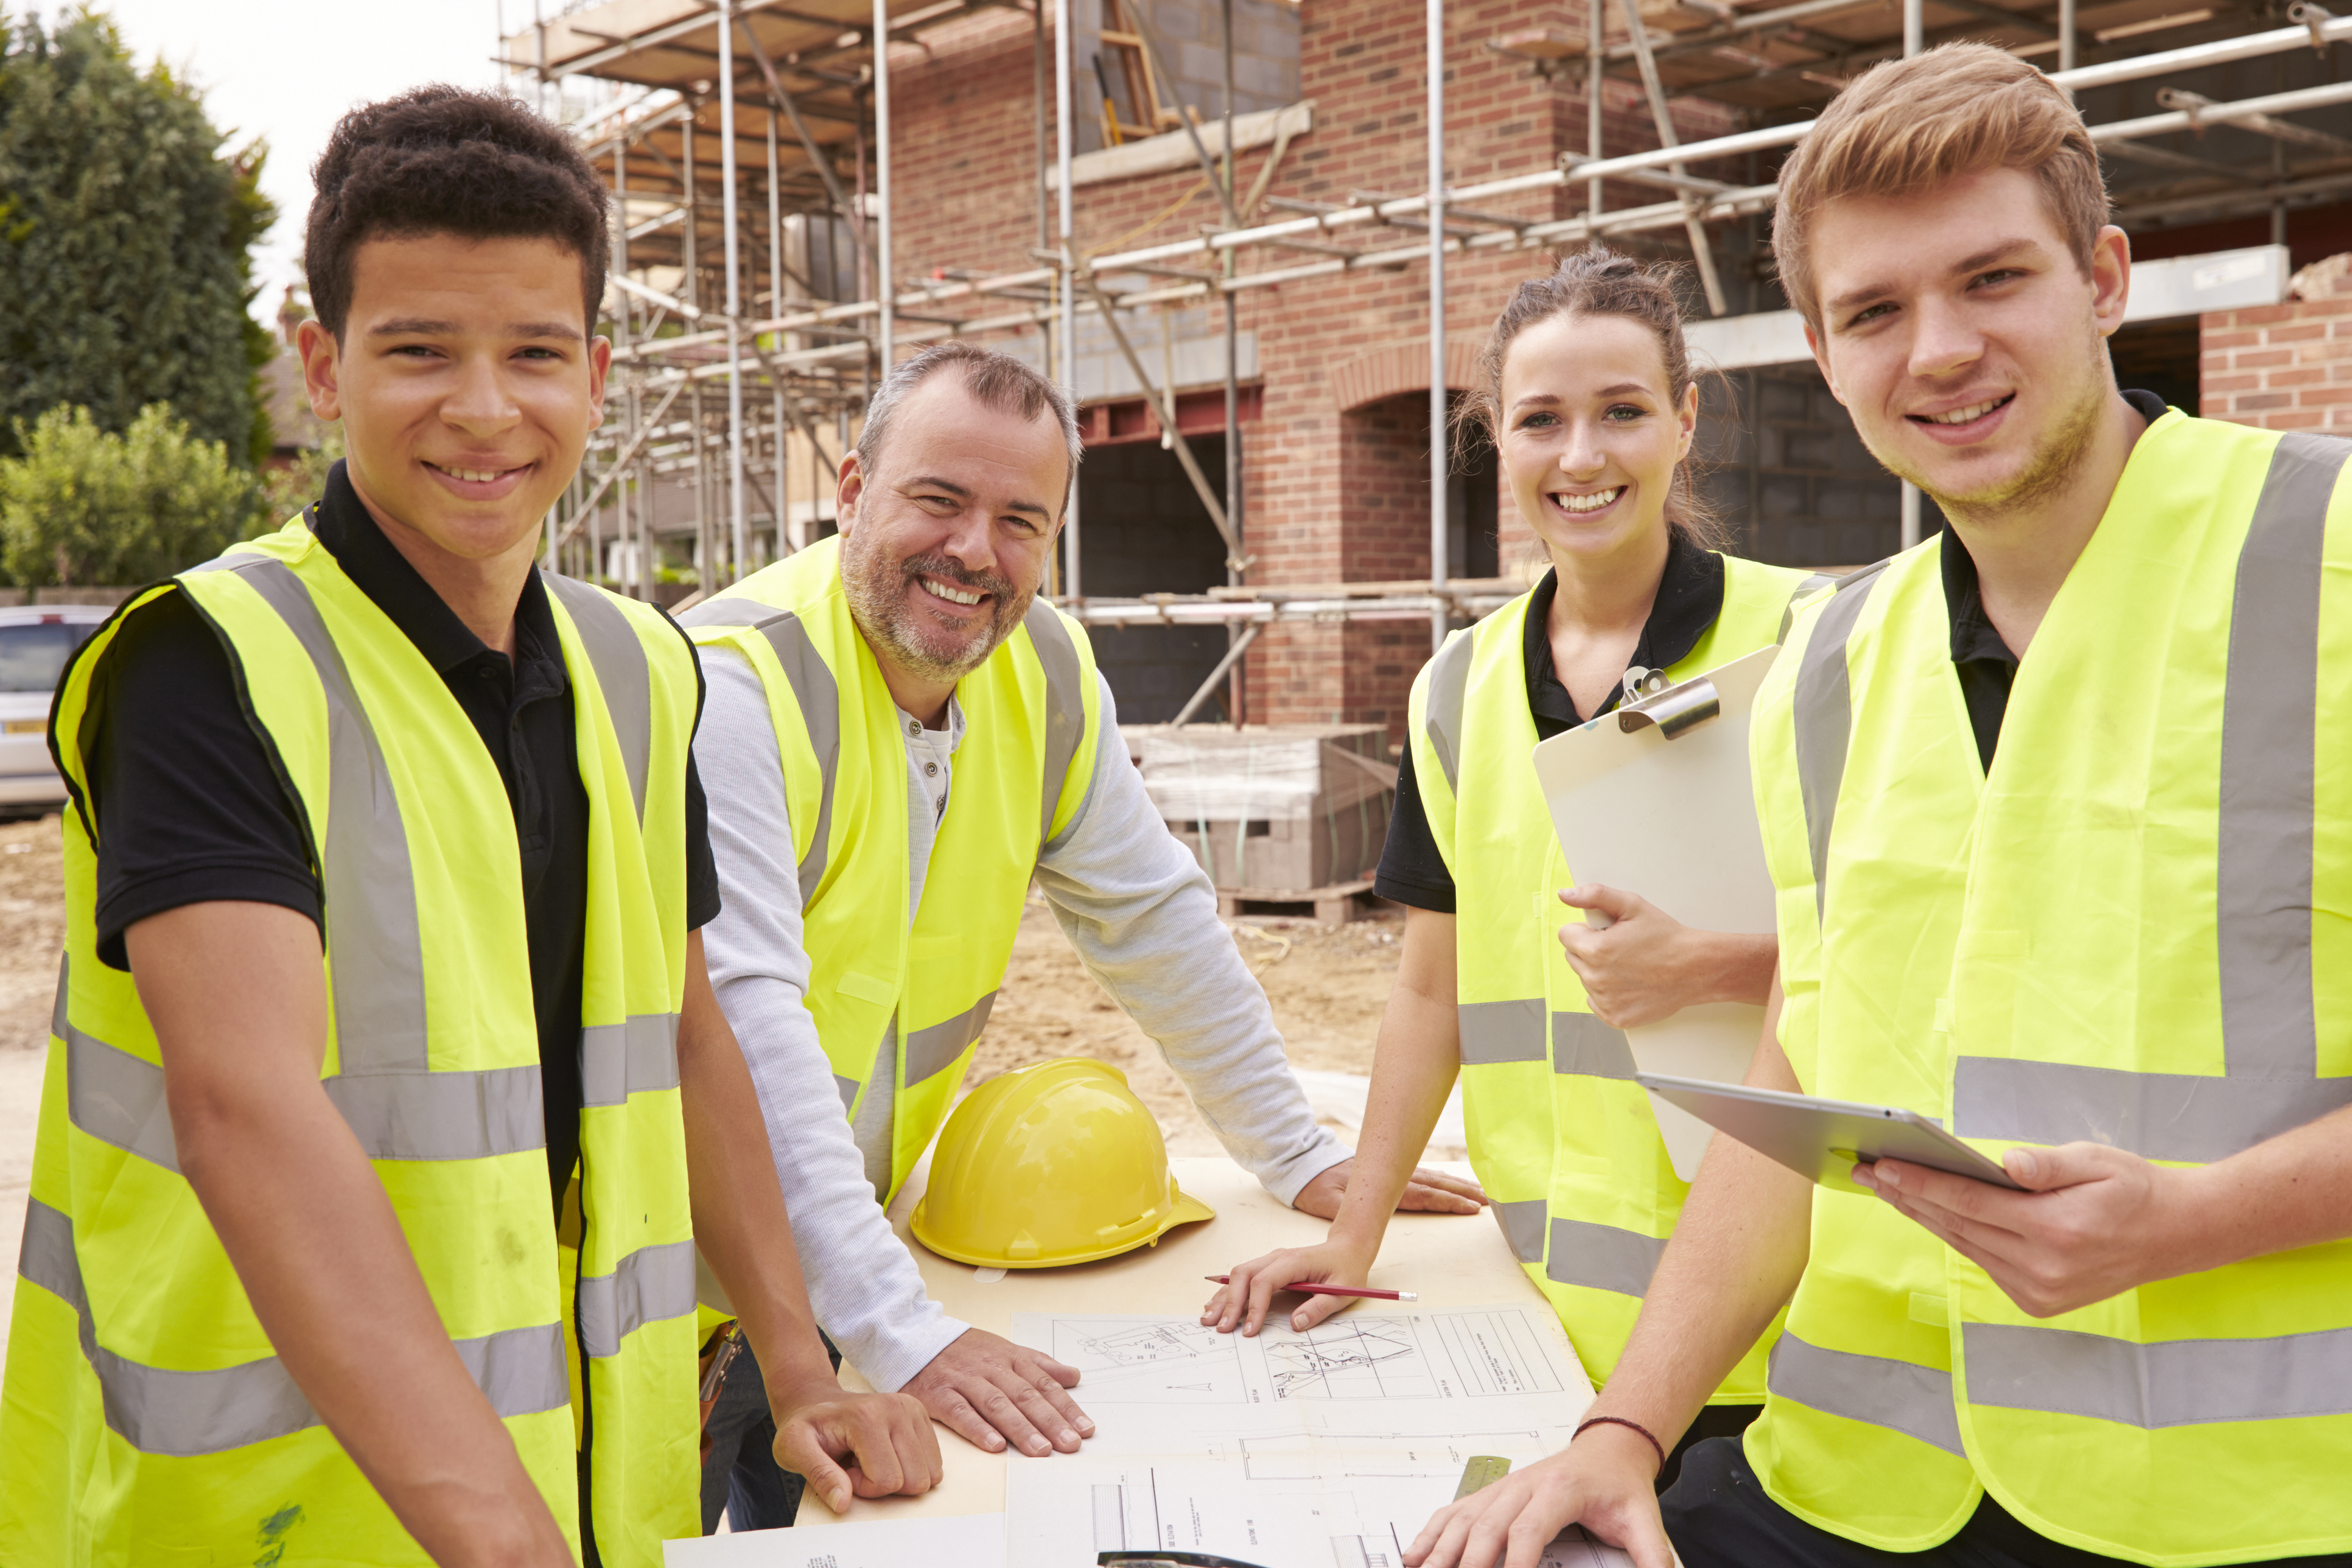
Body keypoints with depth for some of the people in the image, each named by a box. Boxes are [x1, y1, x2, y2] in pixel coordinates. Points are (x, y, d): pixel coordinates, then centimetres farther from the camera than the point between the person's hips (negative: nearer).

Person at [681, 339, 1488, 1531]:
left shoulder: (1046, 675, -4)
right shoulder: (738, 685, -24)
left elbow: (1155, 920, 6)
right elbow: (745, 1026, -32)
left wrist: (1300, 1158, 8)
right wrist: (904, 1335, -36)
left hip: (860, 1233, 5)